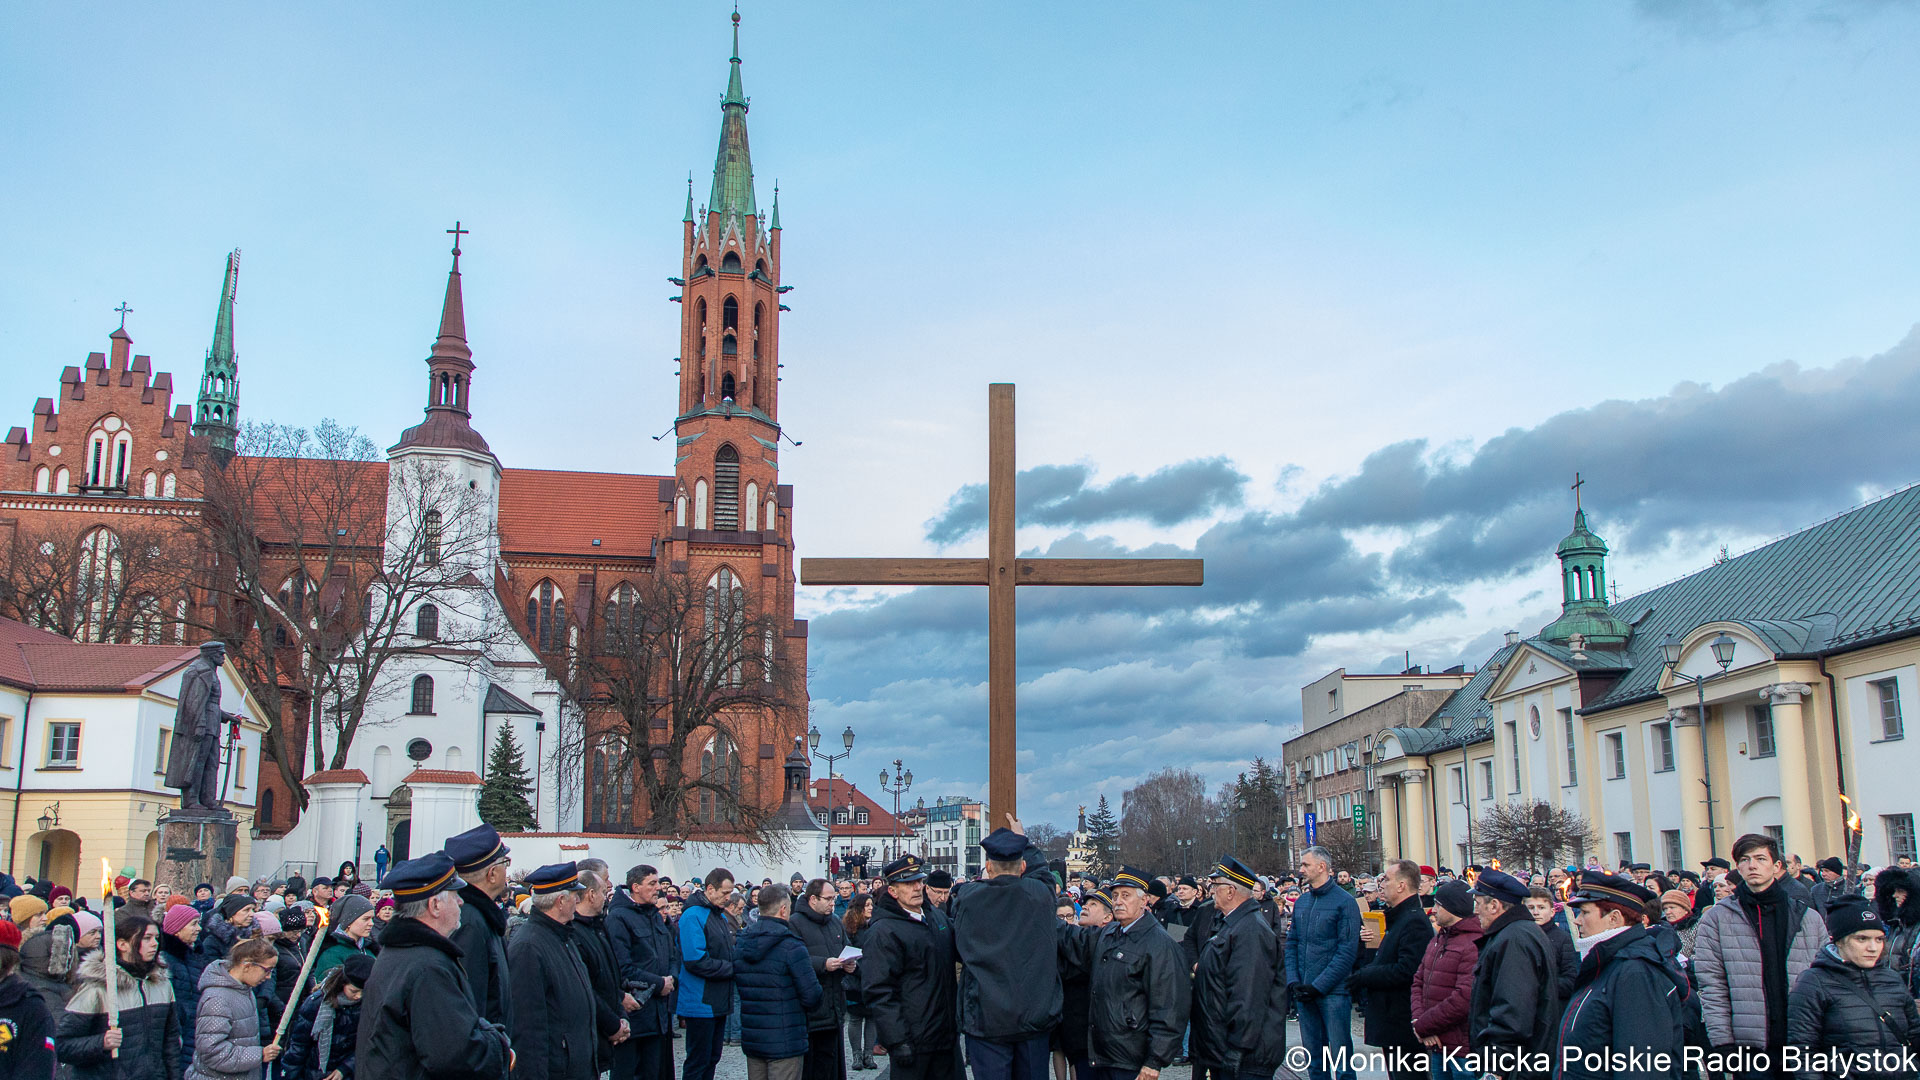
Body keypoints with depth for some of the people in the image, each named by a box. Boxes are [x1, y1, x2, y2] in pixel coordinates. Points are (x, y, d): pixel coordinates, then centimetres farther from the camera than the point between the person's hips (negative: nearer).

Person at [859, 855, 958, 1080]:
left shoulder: (938, 918, 11)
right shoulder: (883, 932, -13)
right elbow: (878, 991, -17)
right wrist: (897, 1040, -21)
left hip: (947, 1035, 7)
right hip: (912, 1041, -7)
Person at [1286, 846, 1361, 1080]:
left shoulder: (1344, 901, -8)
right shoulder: (1301, 901, 11)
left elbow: (1348, 951, -12)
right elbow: (1291, 944, 13)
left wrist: (1318, 986, -16)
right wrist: (1292, 981, -2)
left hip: (1333, 991, -6)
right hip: (1303, 991, 6)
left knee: (1340, 1053, -1)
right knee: (1313, 1056, 11)